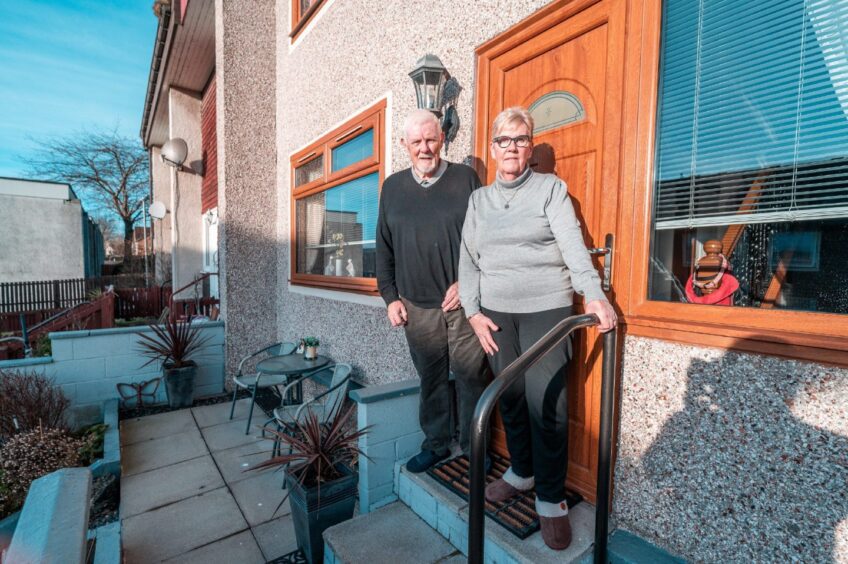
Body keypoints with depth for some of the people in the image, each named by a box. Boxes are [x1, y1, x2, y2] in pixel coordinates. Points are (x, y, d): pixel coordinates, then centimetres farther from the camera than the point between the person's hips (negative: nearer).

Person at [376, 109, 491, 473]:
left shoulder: (466, 178, 1)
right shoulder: (392, 187, 10)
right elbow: (384, 249, 12)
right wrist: (390, 296, 7)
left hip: (463, 303, -2)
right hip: (417, 307, 3)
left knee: (472, 377, 7)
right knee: (431, 379, 14)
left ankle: (474, 446, 28)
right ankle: (435, 443, 33)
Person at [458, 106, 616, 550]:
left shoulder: (551, 188, 5)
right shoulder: (478, 198, 14)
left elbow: (573, 245, -8)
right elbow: (468, 259, 9)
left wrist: (594, 294, -21)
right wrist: (473, 311, 1)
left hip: (546, 309, -3)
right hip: (496, 313, 3)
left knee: (547, 404, -4)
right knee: (510, 397, 8)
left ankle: (551, 498, 16)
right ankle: (521, 472, 31)